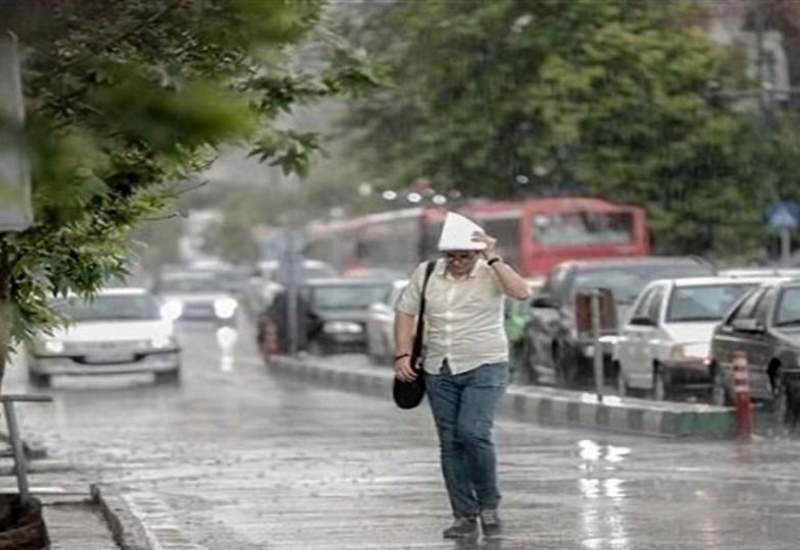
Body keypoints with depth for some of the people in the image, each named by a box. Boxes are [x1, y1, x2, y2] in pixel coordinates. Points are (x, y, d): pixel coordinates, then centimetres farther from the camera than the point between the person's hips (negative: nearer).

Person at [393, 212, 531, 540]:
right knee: (450, 443, 3)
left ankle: (489, 505, 1)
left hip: (484, 367, -4)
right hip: (439, 371, 4)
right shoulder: (426, 273, 4)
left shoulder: (490, 274, -6)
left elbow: (522, 292, -23)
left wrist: (493, 259, -22)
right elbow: (405, 312, 10)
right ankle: (464, 516, 11)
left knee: (473, 433, -19)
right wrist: (402, 355, 1)